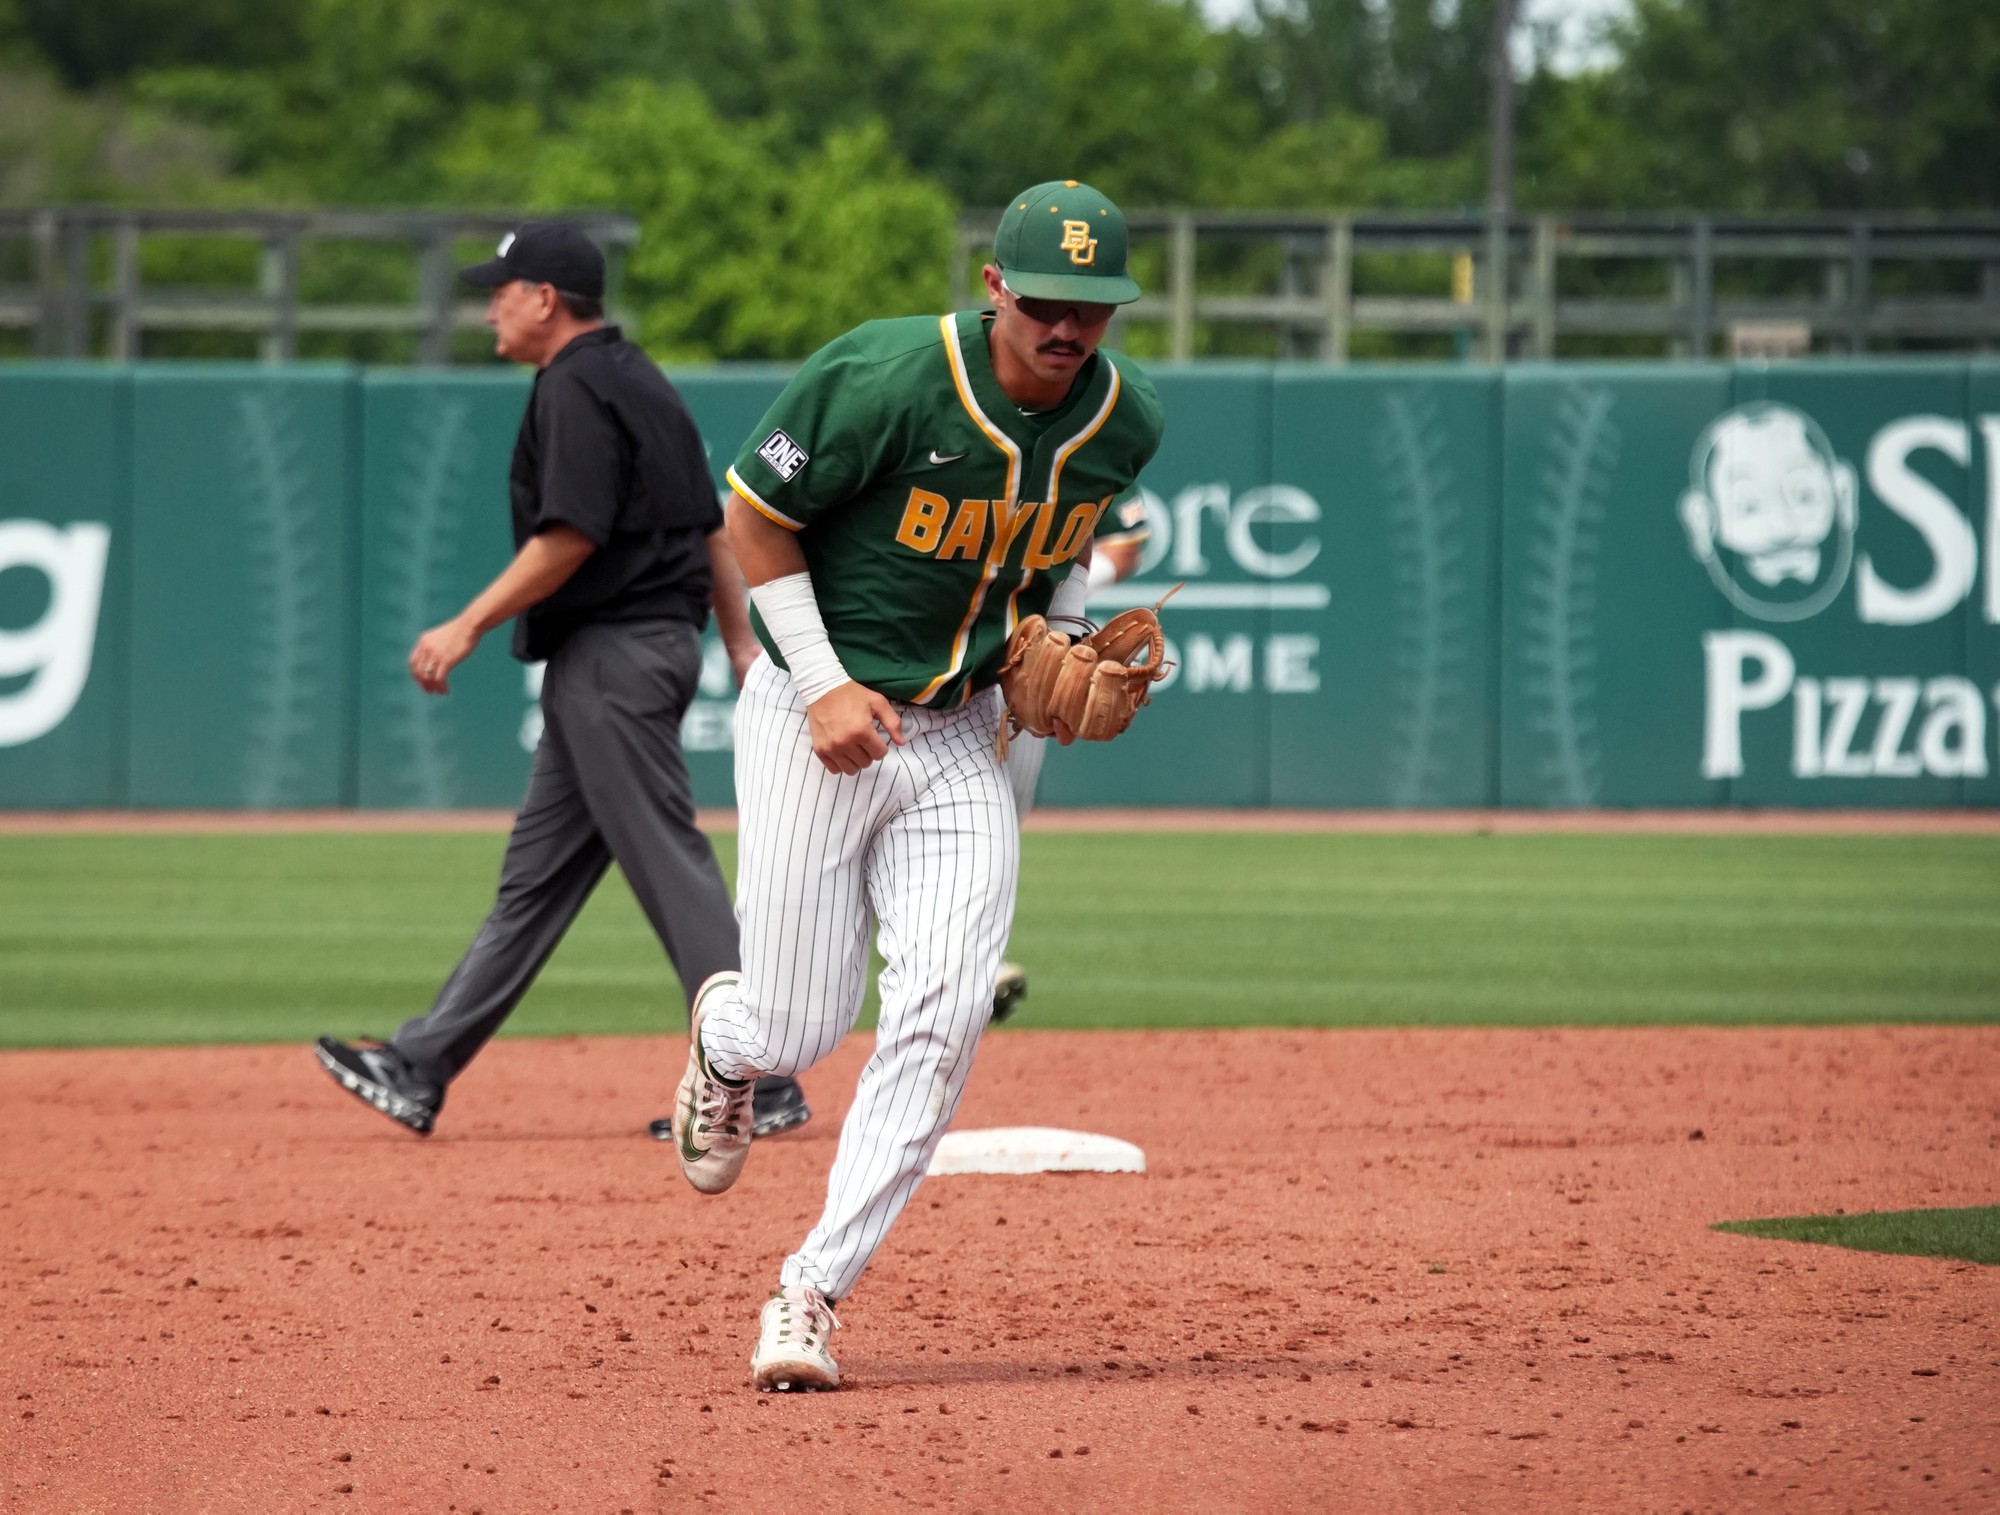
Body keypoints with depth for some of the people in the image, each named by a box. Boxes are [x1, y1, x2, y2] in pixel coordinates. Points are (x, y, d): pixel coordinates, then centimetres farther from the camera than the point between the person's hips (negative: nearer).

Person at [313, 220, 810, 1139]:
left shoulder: (576, 388, -12)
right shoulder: (640, 381, 19)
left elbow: (570, 537, -21)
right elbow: (712, 525, 18)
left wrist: (469, 626, -16)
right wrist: (741, 643, 17)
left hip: (613, 650, -11)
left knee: (668, 863, -10)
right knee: (539, 871, 11)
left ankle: (761, 1086, -10)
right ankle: (421, 1070, 15)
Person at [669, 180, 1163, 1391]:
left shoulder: (1127, 421, -4)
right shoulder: (884, 381, -22)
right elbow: (754, 516, -10)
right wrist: (825, 686, -15)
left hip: (961, 741, 4)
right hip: (819, 724, -4)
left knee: (945, 1010, -14)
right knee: (800, 1032, -1)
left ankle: (813, 1294, -6)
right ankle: (725, 1038, 40)